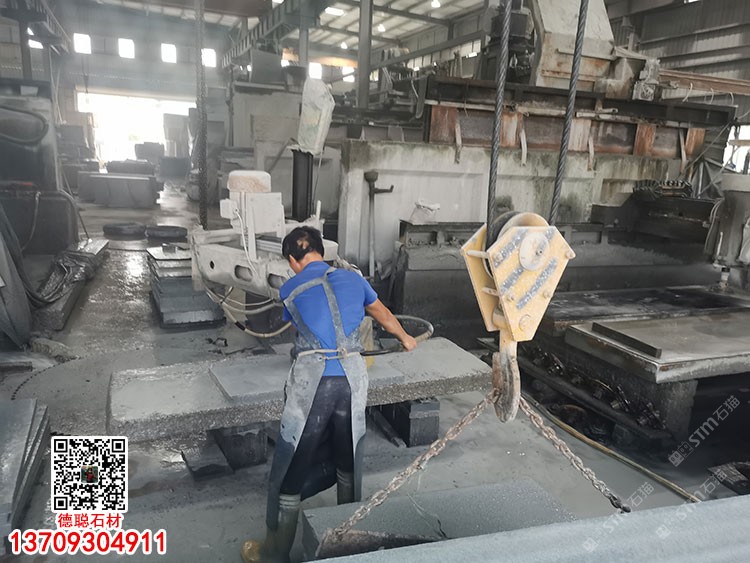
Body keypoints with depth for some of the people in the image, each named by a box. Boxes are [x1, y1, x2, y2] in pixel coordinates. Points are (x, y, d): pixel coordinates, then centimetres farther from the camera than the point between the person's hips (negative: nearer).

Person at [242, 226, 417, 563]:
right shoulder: (353, 279, 14)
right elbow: (384, 315, 30)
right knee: (348, 460, 21)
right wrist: (405, 339, 49)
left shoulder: (289, 291, 8)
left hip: (312, 380, -3)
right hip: (353, 376, 3)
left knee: (290, 468, 12)